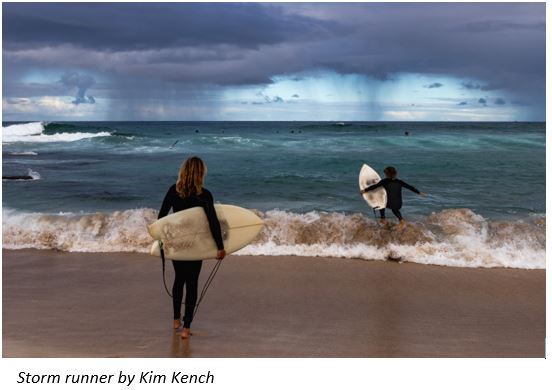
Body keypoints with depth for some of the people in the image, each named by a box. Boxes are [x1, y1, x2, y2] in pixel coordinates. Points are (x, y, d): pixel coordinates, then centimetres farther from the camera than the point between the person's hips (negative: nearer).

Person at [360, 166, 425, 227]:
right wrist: (419, 192, 22)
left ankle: (383, 219, 27)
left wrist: (365, 190, 7)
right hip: (399, 205, 4)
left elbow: (375, 186, -2)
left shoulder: (384, 181, -3)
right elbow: (410, 187, 11)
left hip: (389, 204, -4)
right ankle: (401, 219, 15)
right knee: (395, 209, 38)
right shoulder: (399, 182, 6)